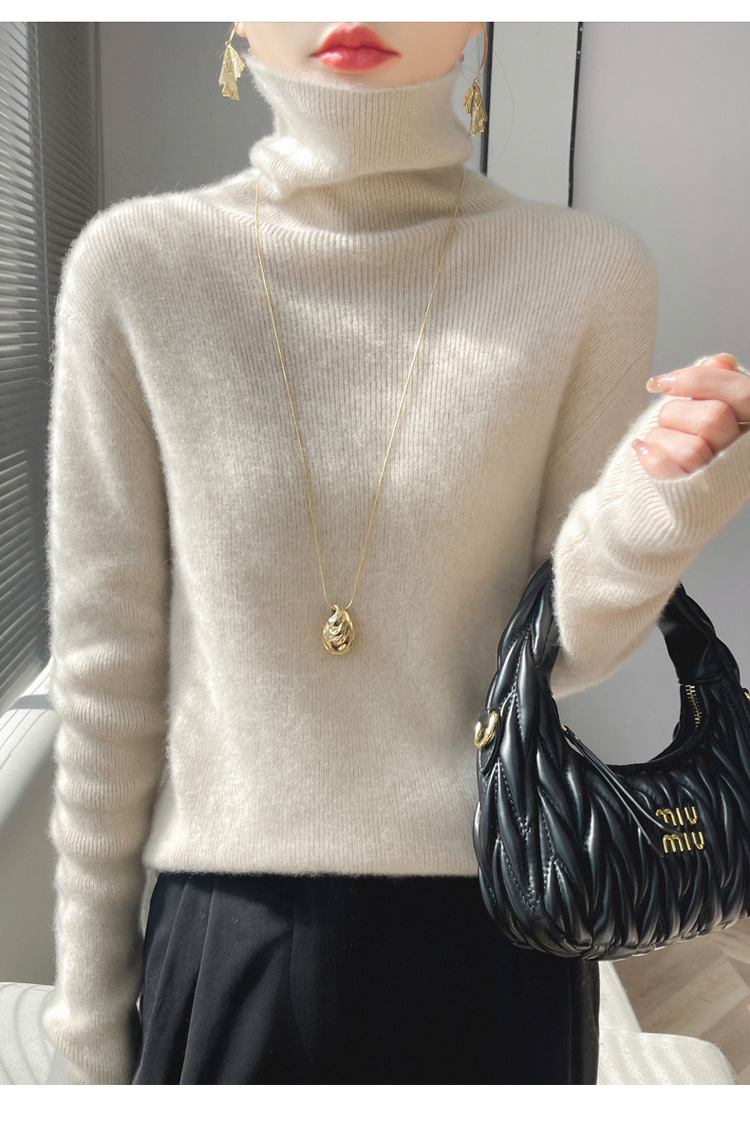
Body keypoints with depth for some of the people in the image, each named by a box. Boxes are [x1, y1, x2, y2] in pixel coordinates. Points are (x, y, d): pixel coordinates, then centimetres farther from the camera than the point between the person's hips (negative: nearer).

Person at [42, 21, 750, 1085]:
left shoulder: (587, 273, -7)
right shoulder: (136, 266, -8)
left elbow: (561, 648, -2)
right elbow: (108, 666, -4)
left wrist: (654, 505, -23)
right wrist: (91, 1010, 3)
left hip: (499, 932, 1)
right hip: (229, 943, 0)